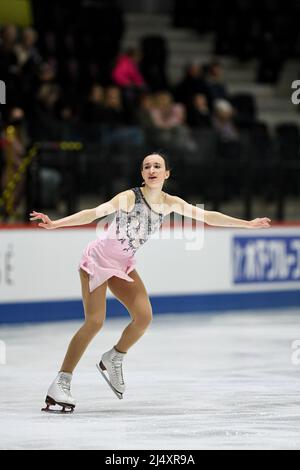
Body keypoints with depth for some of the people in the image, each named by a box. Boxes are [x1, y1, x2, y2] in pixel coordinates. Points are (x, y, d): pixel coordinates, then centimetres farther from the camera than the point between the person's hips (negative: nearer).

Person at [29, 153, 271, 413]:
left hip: (123, 264, 6)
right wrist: (54, 224, -47)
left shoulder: (171, 203, -4)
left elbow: (208, 216, 5)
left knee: (144, 316, -10)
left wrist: (247, 224, 7)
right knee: (95, 322, -16)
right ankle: (61, 383, -13)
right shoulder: (129, 198, -23)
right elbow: (93, 213, -34)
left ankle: (113, 361, 15)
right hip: (98, 259, -6)